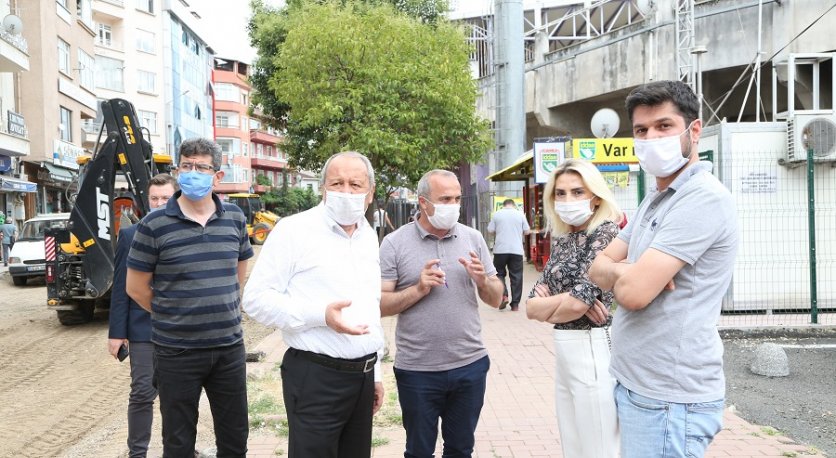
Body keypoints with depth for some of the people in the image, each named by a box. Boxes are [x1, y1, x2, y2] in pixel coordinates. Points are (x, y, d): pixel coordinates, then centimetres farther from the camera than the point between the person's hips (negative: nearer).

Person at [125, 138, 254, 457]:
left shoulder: (235, 218, 2)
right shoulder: (154, 225, -10)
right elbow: (136, 288, -3)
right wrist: (172, 317, 4)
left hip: (230, 347, 3)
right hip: (176, 351, -3)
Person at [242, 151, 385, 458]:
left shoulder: (369, 237, 13)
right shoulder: (295, 229, -9)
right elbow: (256, 298, -13)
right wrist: (320, 315, -23)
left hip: (362, 375, 7)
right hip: (316, 377, -7)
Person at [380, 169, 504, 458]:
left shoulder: (473, 238, 3)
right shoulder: (394, 243, -6)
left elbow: (496, 301, 8)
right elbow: (379, 305, -7)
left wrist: (482, 281, -13)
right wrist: (418, 290, -19)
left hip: (470, 365, 3)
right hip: (417, 370, -2)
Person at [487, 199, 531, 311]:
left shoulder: (497, 214, 3)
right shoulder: (520, 214, 4)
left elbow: (490, 230, 3)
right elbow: (527, 231, 6)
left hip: (500, 250, 0)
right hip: (517, 250, 1)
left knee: (499, 273, 14)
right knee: (516, 276, 6)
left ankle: (503, 295, -7)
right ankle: (515, 304, 7)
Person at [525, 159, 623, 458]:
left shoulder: (607, 232, -12)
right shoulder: (562, 240, 11)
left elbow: (577, 301, -21)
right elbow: (532, 306, 4)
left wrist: (544, 308, -2)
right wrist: (562, 302, -14)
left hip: (594, 351, -8)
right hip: (565, 353, 8)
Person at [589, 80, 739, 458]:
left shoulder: (702, 197, -19)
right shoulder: (655, 199, 12)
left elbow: (634, 292, -26)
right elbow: (598, 266, 10)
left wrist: (618, 272, -3)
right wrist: (627, 272, -12)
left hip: (668, 399, -9)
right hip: (634, 384, 9)